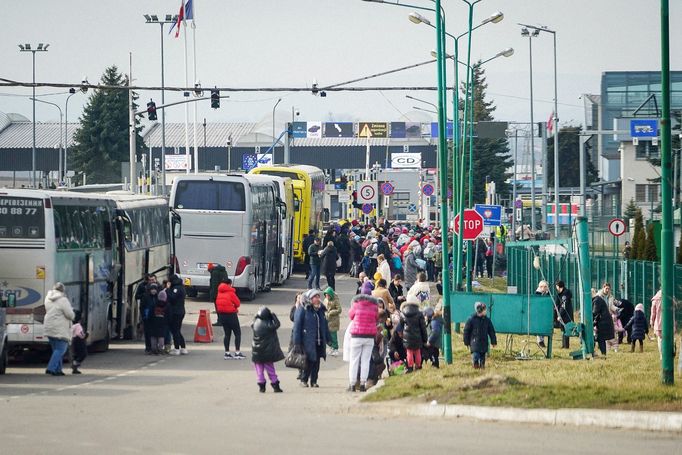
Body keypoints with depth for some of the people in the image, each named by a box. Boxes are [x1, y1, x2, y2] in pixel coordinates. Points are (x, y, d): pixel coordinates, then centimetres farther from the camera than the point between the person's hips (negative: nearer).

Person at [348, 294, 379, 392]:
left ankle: (352, 384, 3)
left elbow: (350, 315, 11)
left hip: (357, 336, -1)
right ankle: (362, 384, 2)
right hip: (370, 336, 1)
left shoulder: (356, 305, -5)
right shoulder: (374, 307, -1)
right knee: (365, 361, 5)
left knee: (354, 361, 5)